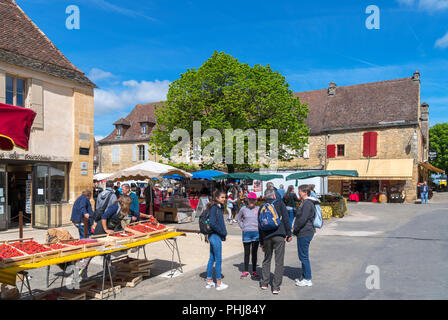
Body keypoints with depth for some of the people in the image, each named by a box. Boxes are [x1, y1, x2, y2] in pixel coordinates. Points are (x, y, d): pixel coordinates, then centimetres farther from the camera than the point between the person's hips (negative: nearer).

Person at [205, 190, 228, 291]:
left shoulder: (219, 207, 12)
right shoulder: (214, 207, -17)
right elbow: (212, 223, -23)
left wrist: (223, 232, 6)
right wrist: (222, 232, -14)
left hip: (213, 236, 9)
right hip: (215, 236, -9)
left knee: (212, 259, 14)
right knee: (218, 260, 1)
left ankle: (209, 282, 24)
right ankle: (219, 283, 11)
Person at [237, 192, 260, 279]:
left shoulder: (258, 209, 0)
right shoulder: (243, 209, 1)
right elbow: (239, 219, 14)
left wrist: (259, 227, 2)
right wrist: (243, 227, 4)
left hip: (256, 233, 0)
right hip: (246, 233, 0)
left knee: (254, 252, 8)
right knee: (247, 253, 7)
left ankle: (254, 271, 18)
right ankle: (245, 271, 18)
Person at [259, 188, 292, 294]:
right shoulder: (279, 203, 4)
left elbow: (260, 226, 14)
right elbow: (285, 219, -5)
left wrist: (261, 242, 19)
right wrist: (289, 234, -1)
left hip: (266, 237, 4)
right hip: (279, 236, -4)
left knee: (266, 260, 19)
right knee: (279, 262, 1)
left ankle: (264, 283, 19)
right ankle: (276, 287, 2)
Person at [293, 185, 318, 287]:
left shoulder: (307, 204, -19)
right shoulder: (305, 203, 14)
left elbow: (303, 219, -24)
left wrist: (294, 230, -13)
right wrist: (296, 230, 15)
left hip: (305, 233, -10)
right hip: (304, 233, 10)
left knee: (304, 256, -3)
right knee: (303, 256, 18)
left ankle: (307, 279, 5)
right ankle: (304, 276, 28)